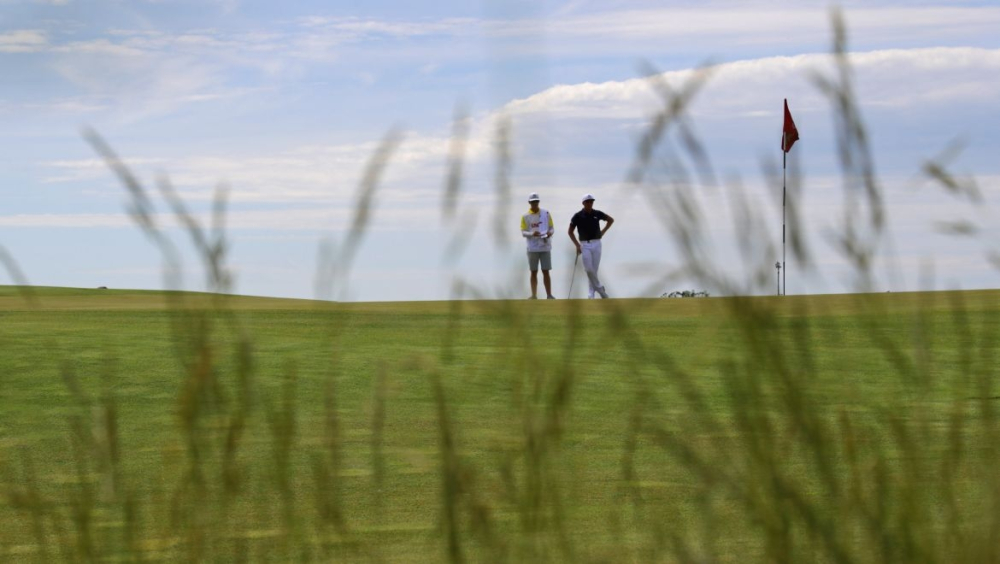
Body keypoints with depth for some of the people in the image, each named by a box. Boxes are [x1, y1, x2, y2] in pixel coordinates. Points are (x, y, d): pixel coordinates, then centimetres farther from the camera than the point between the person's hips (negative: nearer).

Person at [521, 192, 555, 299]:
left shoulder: (546, 213, 4)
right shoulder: (525, 216, 1)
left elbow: (552, 228, 8)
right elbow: (523, 232, -2)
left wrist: (550, 232, -16)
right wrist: (532, 234, -22)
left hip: (545, 247, 0)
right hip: (532, 248, 0)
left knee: (546, 272, 2)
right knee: (534, 272, 4)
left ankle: (549, 295, 5)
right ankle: (534, 295, 7)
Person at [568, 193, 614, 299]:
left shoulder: (597, 214, 2)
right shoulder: (578, 216, -5)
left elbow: (611, 220, 19)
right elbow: (570, 232, 2)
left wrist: (603, 231, 9)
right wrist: (577, 245, -6)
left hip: (596, 244, 2)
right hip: (584, 245, -2)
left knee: (594, 269, 2)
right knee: (588, 269, -12)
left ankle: (591, 292, 10)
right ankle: (600, 288, 2)